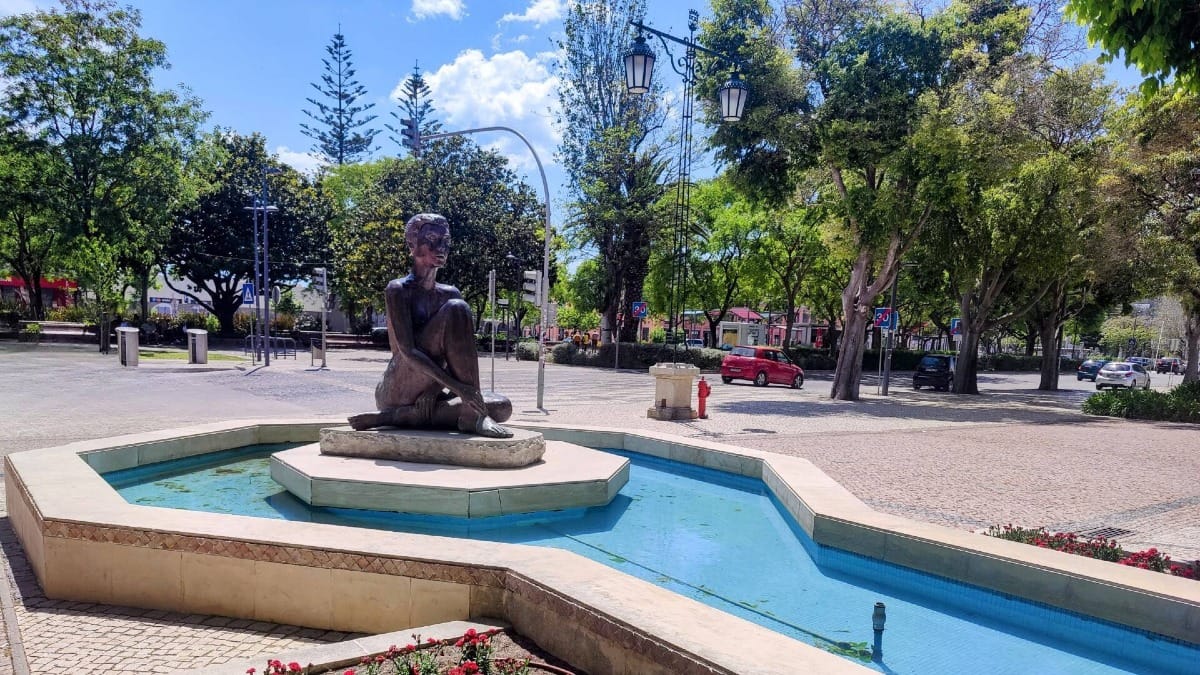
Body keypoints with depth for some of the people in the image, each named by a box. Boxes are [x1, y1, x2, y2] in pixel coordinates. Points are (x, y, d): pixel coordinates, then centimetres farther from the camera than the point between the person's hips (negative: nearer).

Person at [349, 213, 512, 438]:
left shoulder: (450, 294, 13)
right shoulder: (398, 290, -6)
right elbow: (408, 351, -18)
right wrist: (456, 386, -28)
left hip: (430, 393, 7)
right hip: (396, 392, -7)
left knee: (502, 407, -13)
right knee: (455, 309, -22)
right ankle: (473, 415, -27)